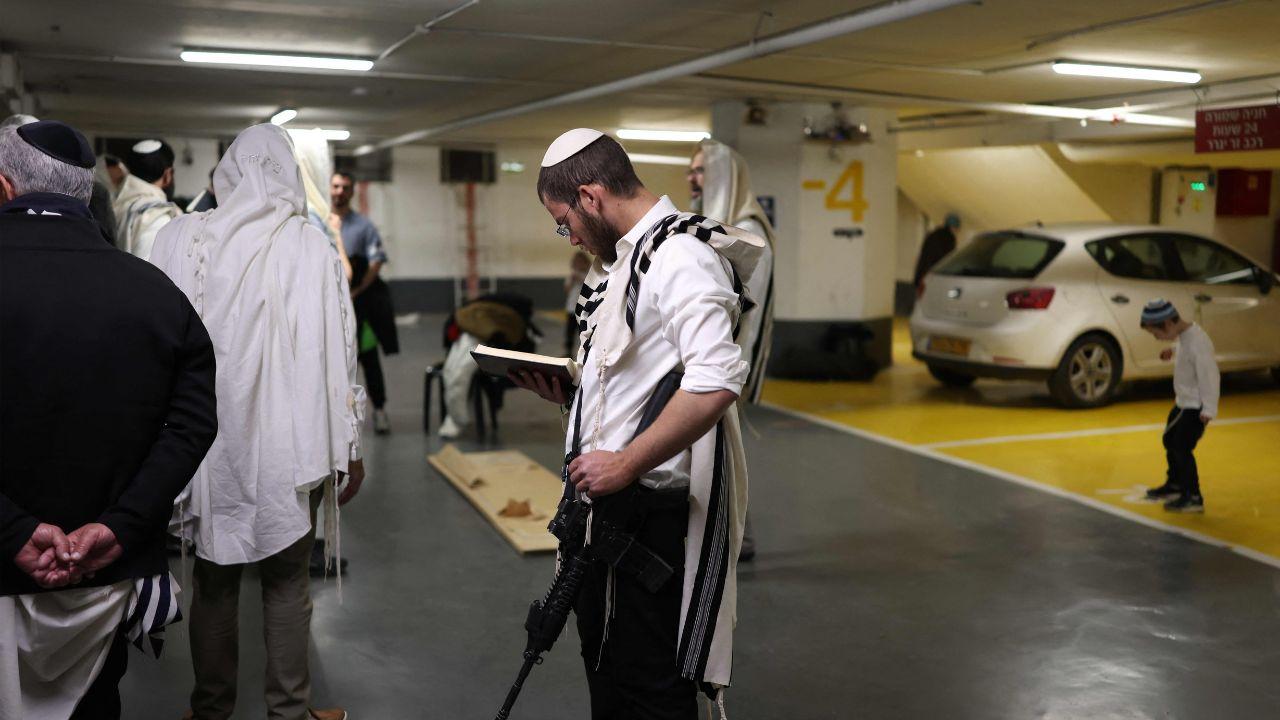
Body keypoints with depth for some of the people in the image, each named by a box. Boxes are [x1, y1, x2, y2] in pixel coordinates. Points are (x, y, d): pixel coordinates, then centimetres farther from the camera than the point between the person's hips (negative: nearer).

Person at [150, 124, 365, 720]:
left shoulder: (180, 238, -4)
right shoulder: (311, 247, -9)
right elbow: (339, 356, -8)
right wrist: (350, 450, 1)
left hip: (202, 441, 2)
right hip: (288, 444, -2)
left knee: (213, 580, 16)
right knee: (287, 581, 12)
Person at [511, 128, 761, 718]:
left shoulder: (680, 256, -16)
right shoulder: (628, 256, 16)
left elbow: (716, 382, -29)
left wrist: (624, 465, -25)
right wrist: (568, 393, 6)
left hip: (656, 510, -10)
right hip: (613, 498, 10)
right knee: (604, 665, 22)